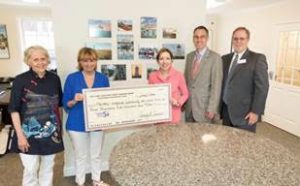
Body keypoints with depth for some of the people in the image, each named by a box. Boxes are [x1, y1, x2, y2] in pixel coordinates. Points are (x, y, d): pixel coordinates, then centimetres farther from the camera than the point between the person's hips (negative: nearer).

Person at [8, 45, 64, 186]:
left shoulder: (54, 78, 0)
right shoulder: (20, 80, -9)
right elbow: (14, 109, -9)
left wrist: (60, 126, 10)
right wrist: (20, 135, -13)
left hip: (51, 132, 3)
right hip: (30, 133, -3)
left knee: (48, 167, 16)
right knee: (31, 169, 6)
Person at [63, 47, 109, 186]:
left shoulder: (103, 78, 0)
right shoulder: (72, 78, -6)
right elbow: (66, 104, -4)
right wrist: (75, 101, -24)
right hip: (77, 124, -2)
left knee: (96, 154, 17)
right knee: (80, 156, 13)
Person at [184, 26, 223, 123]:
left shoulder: (215, 57, -9)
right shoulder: (189, 56, 9)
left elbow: (216, 85, -12)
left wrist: (212, 109, -16)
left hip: (204, 107, -5)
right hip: (189, 106, 5)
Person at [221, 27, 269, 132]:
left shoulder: (257, 58, -5)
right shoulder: (225, 58, 11)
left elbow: (262, 87, -11)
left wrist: (256, 111, -15)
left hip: (245, 113, -5)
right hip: (226, 110, 5)